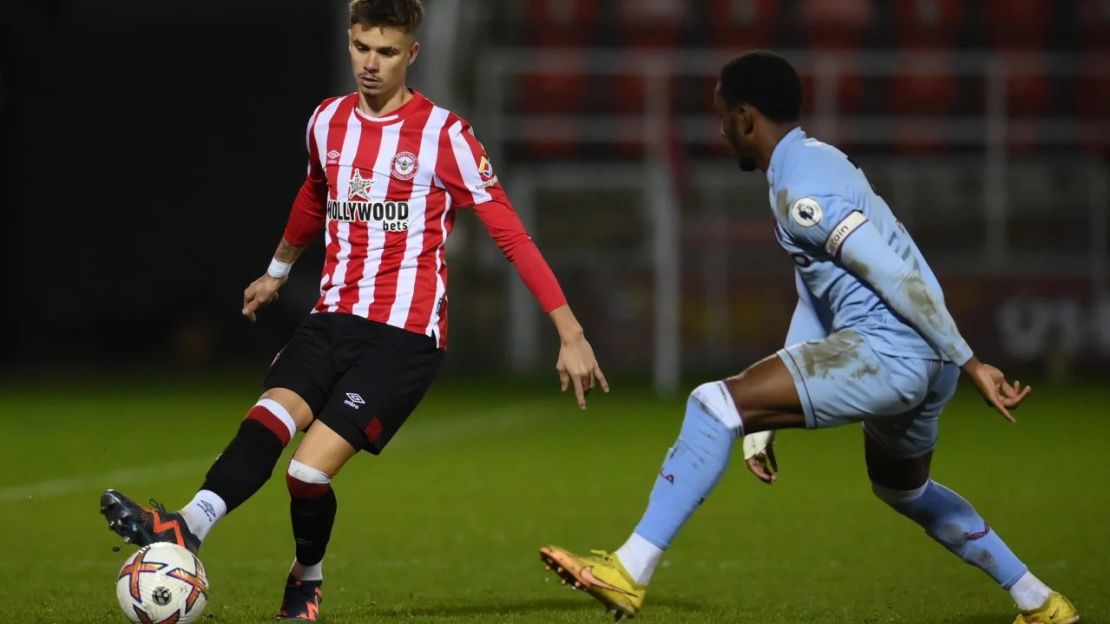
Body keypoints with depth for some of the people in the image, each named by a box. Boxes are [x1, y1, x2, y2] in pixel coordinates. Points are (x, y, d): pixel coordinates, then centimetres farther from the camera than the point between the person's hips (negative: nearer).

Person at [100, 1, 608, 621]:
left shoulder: (444, 134, -6)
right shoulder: (328, 122, 10)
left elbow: (510, 232, -7)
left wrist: (570, 332, -10)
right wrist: (278, 270, 48)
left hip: (406, 333, -5)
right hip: (333, 318, 5)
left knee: (310, 469, -18)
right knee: (273, 413, -25)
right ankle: (186, 529, -46)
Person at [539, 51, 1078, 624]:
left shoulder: (799, 190, -12)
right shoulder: (815, 164, 21)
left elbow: (899, 277, -18)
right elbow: (816, 301, 23)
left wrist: (969, 364, -17)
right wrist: (766, 421, 21)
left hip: (888, 350, -11)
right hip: (921, 363, 11)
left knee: (715, 404, -16)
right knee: (902, 490, 35)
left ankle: (629, 573, -19)